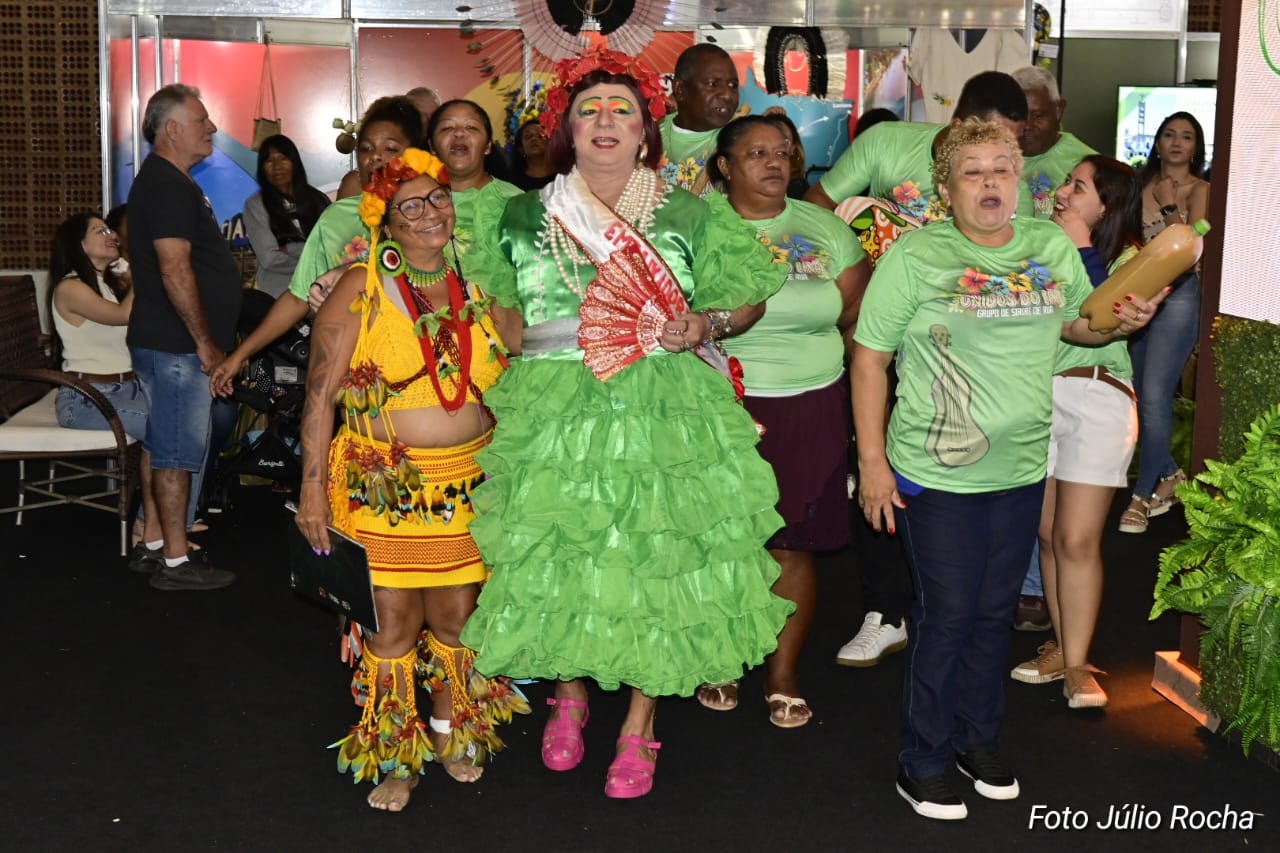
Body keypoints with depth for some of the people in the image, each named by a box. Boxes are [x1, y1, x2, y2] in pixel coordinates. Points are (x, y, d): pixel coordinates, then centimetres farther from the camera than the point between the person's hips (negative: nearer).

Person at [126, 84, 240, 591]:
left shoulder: (165, 182, 17)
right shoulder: (167, 185, -16)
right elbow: (175, 269, -24)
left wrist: (207, 339, 23)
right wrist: (205, 341, -19)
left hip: (166, 342, 11)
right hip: (176, 344, -11)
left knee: (165, 445, 16)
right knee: (179, 450, -5)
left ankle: (153, 543, 25)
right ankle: (175, 562, 2)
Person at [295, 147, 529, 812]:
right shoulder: (361, 290, -6)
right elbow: (320, 395, -7)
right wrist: (313, 488, -11)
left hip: (466, 484, 3)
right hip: (383, 485, -3)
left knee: (455, 616, 11)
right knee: (394, 621, 2)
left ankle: (452, 732, 35)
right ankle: (395, 757, 22)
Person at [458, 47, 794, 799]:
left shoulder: (689, 216, 3)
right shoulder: (526, 217, 8)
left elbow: (749, 299, 7)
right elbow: (496, 309, 18)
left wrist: (708, 324, -11)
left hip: (665, 413, -1)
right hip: (552, 417, 2)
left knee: (654, 561, 3)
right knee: (555, 558, 7)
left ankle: (640, 724, 20)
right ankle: (569, 695, 33)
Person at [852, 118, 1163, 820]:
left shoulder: (1054, 247, 4)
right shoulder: (914, 255, -11)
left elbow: (1077, 322, 19)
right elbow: (869, 358, -10)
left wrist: (1122, 320, -4)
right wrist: (871, 460, -12)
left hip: (1022, 471, 5)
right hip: (936, 475, -5)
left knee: (996, 612, 17)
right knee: (946, 617, 2)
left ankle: (979, 740, 36)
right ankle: (922, 765, 19)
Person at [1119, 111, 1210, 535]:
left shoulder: (1200, 190, -1)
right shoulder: (1144, 186, 13)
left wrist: (1169, 205, -10)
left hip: (1179, 296, -6)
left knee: (1153, 397, -12)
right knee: (1135, 396, 6)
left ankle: (1143, 495, -2)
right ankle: (1170, 476, 25)